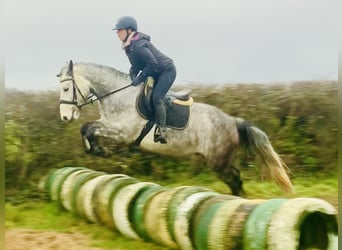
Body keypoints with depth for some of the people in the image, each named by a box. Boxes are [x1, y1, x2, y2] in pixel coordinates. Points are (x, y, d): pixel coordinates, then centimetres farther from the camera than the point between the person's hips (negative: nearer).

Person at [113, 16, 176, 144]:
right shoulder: (129, 45, 3)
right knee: (150, 98, 8)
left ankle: (162, 132, -16)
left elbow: (152, 63, -32)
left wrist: (140, 78, -26)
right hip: (156, 73, 10)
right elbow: (136, 64, 12)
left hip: (167, 70, -10)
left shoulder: (138, 45, -27)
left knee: (156, 98, -21)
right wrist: (131, 77, -4)